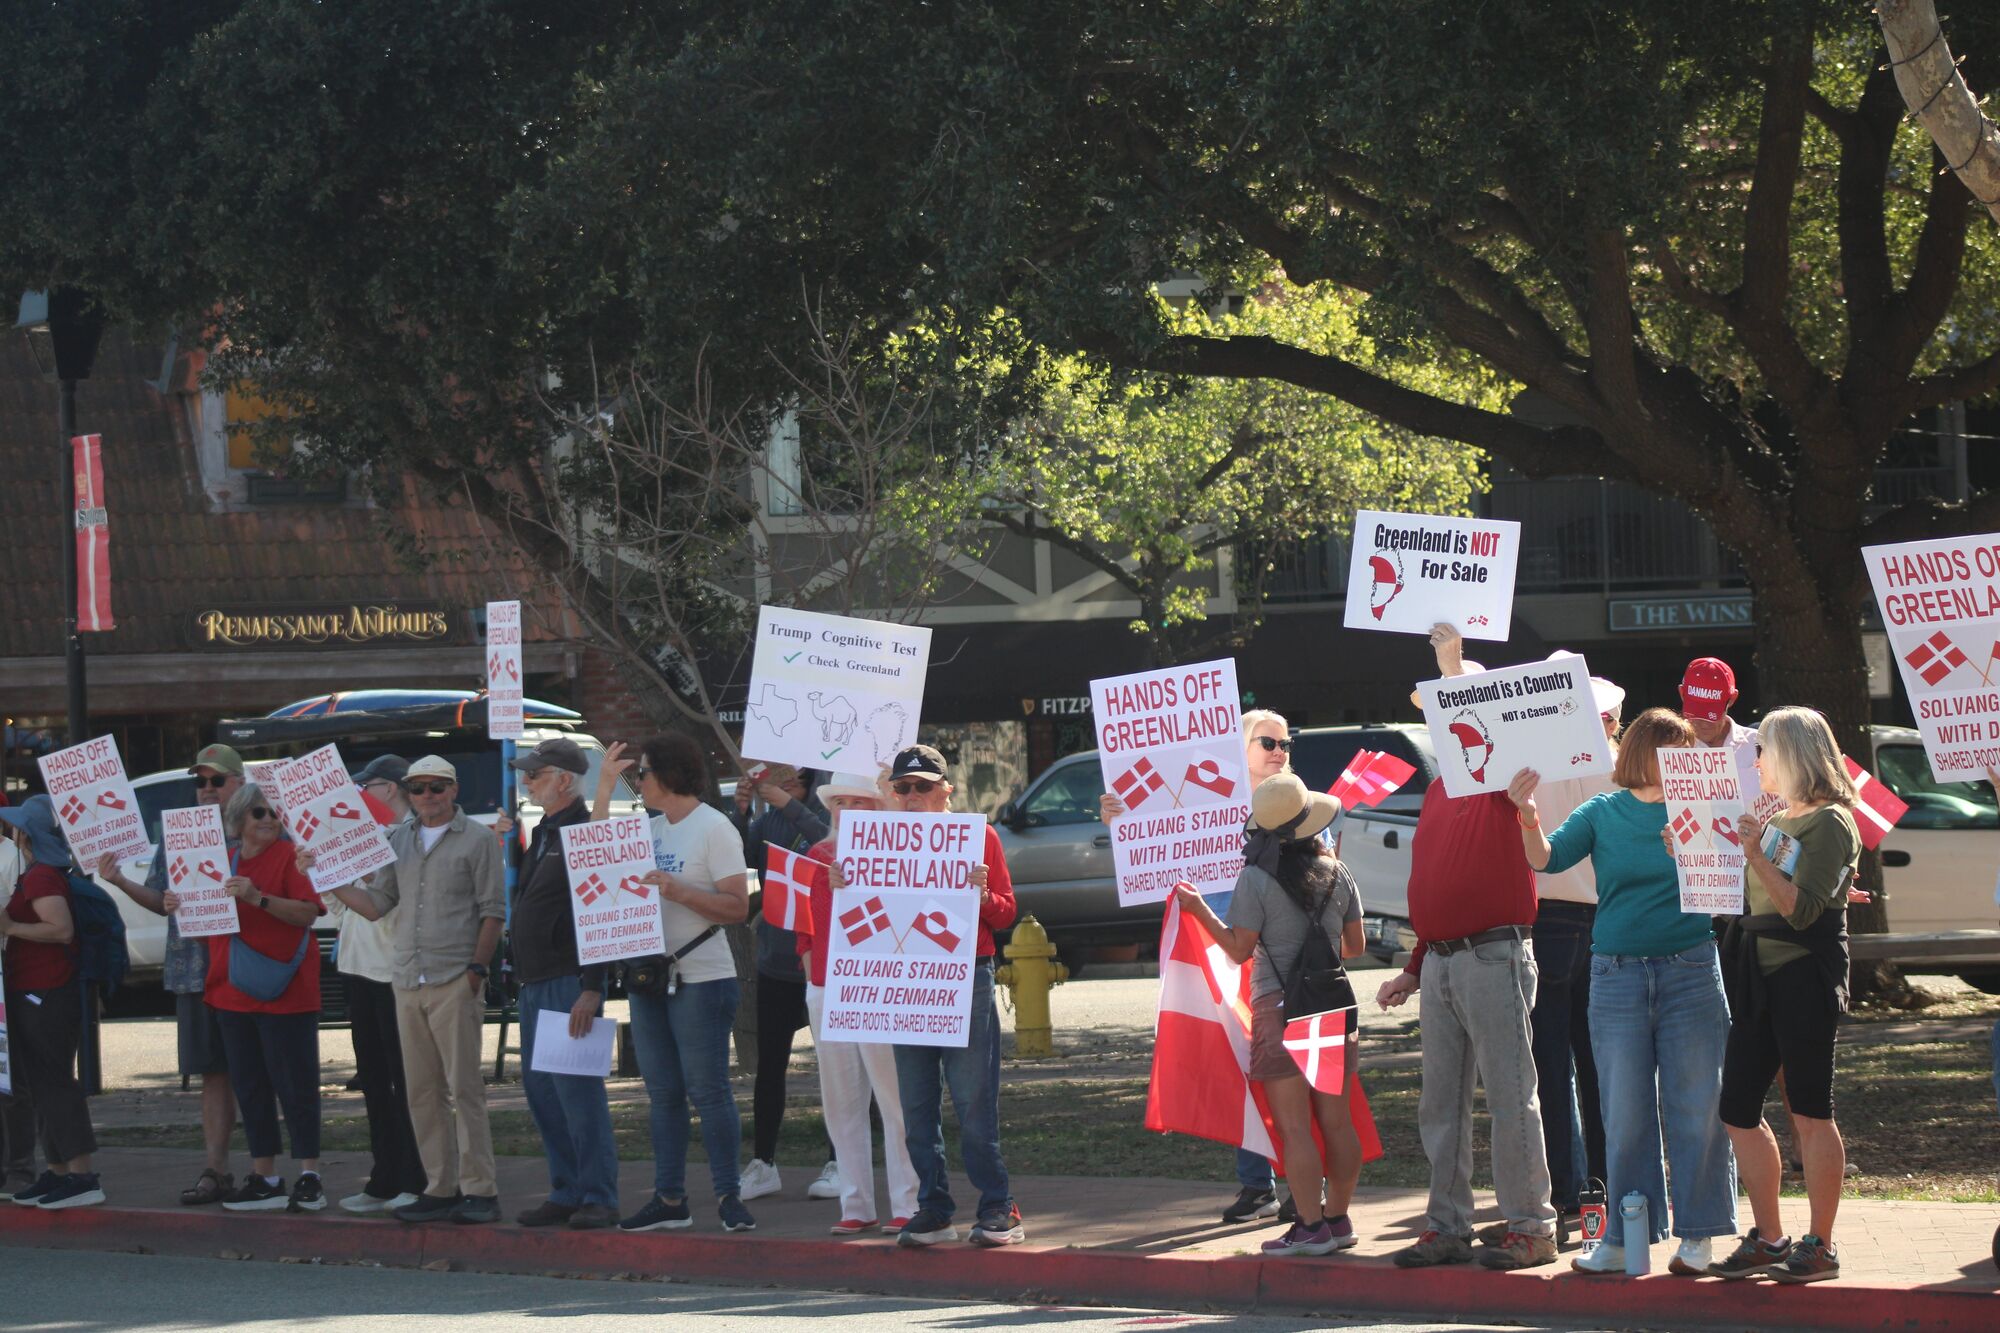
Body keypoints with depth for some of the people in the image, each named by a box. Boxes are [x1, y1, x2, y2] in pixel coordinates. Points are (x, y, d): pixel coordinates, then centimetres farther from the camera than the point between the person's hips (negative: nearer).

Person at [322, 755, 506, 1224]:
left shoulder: (477, 840, 1)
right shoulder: (399, 840, 16)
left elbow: (492, 912, -3)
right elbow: (376, 904, 14)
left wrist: (477, 968, -11)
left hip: (455, 980, -6)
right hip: (408, 982, 6)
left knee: (464, 1087, -7)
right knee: (422, 1091, 6)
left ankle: (479, 1190, -5)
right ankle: (440, 1189, 11)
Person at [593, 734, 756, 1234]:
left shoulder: (714, 828, -8)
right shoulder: (653, 829, 15)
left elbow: (738, 907, -14)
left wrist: (678, 891, -23)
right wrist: (604, 788, 14)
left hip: (700, 980, -8)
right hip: (648, 979, 8)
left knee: (707, 1090, -8)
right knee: (663, 1093, 9)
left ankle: (729, 1196, -4)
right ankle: (668, 1198, 12)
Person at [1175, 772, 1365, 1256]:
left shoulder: (1256, 879, -9)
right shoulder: (1336, 872, 5)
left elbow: (1239, 948, -9)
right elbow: (1356, 945, 12)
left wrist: (1200, 910, 2)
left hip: (1280, 1007, -5)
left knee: (1294, 1126, -4)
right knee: (1335, 1120, 11)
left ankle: (1311, 1227, -6)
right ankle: (1338, 1220, 17)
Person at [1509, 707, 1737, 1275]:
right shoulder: (1604, 813, 6)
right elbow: (1546, 858, -4)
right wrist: (1528, 816, -23)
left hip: (1690, 971, -1)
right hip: (1617, 974, 1)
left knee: (1695, 1109, 1)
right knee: (1625, 1112, 4)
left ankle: (1697, 1234, 9)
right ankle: (1624, 1238, 11)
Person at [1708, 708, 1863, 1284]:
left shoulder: (1830, 823, -8)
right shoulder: (1777, 821, 18)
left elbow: (1802, 909, -16)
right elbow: (1749, 899, 20)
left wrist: (1757, 855, -22)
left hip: (1806, 979, -9)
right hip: (1760, 978, 9)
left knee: (1809, 1113, -5)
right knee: (1738, 1111, 6)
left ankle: (1820, 1246, 0)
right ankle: (1768, 1239, 14)